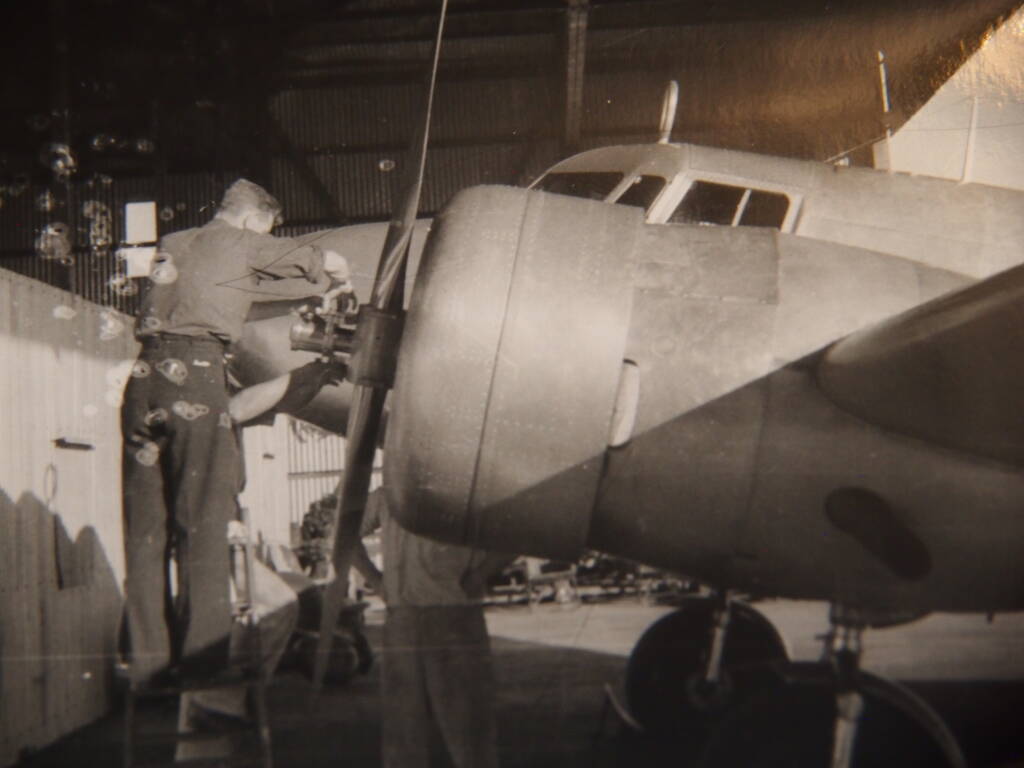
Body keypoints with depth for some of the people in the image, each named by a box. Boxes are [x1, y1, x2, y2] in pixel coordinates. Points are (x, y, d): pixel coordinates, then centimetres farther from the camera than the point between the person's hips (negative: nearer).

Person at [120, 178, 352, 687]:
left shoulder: (173, 245, 27)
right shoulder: (238, 241, 9)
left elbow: (256, 284, 33)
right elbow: (329, 261, 10)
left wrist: (320, 287, 40)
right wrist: (337, 282, 33)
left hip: (145, 376, 6)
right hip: (195, 374, -6)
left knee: (144, 525, 5)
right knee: (202, 522, -4)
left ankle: (148, 661, 7)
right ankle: (202, 660, -4)